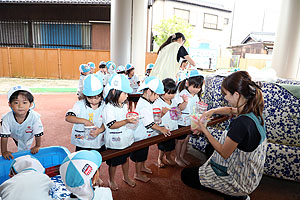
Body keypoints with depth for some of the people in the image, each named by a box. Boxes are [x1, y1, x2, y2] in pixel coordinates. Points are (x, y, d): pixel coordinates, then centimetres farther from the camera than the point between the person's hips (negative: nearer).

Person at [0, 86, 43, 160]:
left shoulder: (35, 117, -41)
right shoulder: (7, 118, -36)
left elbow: (38, 134, -27)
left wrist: (37, 146, -16)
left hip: (28, 137, -1)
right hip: (15, 136, 2)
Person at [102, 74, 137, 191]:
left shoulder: (124, 105, 4)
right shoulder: (109, 108, -22)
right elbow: (112, 125, -28)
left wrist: (132, 116, 3)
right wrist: (126, 121, -36)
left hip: (126, 138, 7)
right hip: (115, 141, -7)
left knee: (126, 158, 23)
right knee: (113, 163, 13)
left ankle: (126, 177, 46)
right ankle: (111, 180, 38)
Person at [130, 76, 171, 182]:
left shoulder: (146, 102, 4)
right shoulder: (143, 105, -29)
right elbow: (149, 123, -29)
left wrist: (160, 127, 11)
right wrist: (161, 129, -21)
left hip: (146, 135, 10)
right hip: (141, 136, -10)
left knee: (144, 153, 27)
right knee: (139, 156, 9)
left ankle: (142, 167, 48)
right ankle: (138, 174, 26)